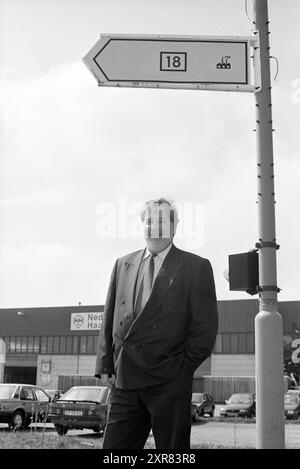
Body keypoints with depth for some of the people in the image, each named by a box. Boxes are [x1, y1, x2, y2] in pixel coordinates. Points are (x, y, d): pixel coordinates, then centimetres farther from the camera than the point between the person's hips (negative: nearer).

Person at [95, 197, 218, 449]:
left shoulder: (195, 267, 1)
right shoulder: (123, 264, 14)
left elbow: (205, 327, -3)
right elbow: (109, 318, 14)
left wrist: (180, 369, -4)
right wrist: (105, 365, 7)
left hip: (169, 383, -3)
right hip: (124, 381, 4)